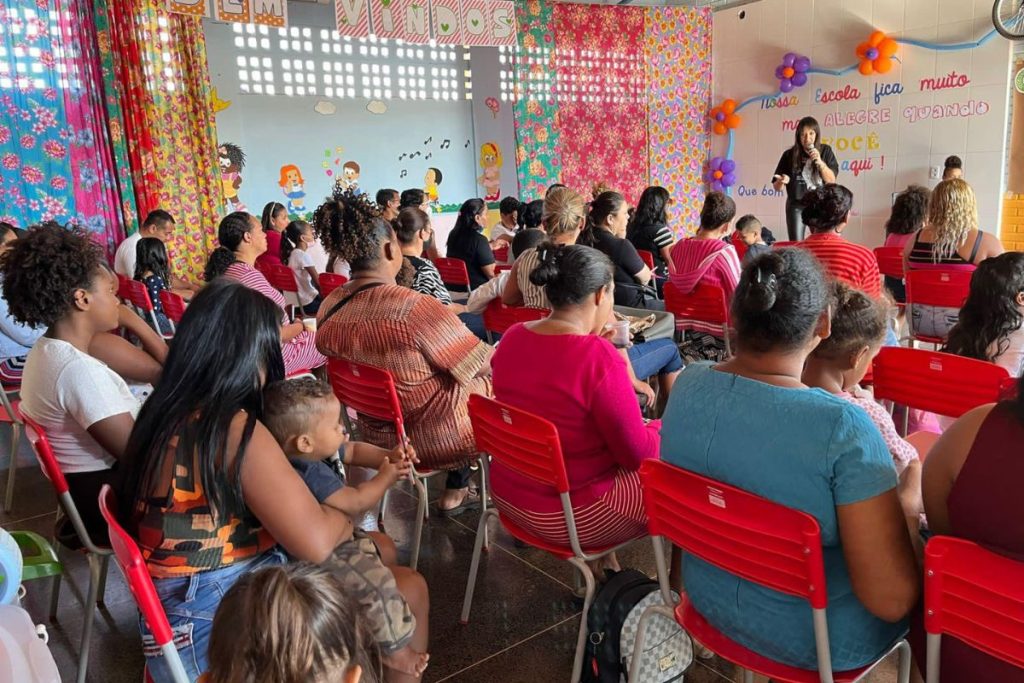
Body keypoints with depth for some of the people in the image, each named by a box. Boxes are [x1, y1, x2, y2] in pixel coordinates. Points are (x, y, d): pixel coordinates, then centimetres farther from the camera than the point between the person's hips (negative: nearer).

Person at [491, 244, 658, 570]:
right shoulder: (598, 355, -26)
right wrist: (661, 427, 2)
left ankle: (600, 558, 30)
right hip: (567, 515, -8)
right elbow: (638, 454, -18)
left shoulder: (512, 338, -4)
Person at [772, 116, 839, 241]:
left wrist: (819, 161, -18)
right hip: (796, 205, -1)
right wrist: (782, 181, -23)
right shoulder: (790, 155, -3)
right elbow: (777, 187, 1)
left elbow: (831, 180, -5)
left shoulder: (825, 151, 0)